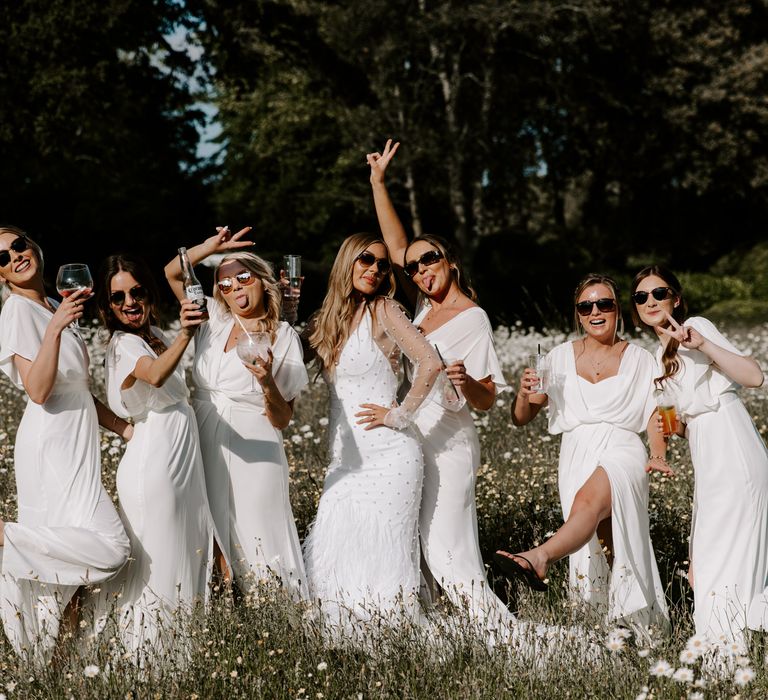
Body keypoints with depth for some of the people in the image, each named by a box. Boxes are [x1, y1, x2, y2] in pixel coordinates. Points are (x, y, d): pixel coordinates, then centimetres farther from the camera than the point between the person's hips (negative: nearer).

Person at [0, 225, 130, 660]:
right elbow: (39, 391, -21)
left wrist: (124, 428, 16)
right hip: (51, 447, -8)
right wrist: (55, 329, -30)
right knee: (111, 549, -18)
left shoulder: (55, 308, 17)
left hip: (76, 444, 9)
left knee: (69, 555, 4)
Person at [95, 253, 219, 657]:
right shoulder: (125, 343, -18)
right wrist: (185, 336, -57)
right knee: (157, 561, -2)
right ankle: (149, 653, 7)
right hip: (154, 465, -9)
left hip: (182, 459, 9)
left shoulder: (154, 333, 8)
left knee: (187, 555, 16)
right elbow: (155, 375, -41)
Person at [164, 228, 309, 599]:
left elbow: (282, 420, -4)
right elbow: (172, 273, 14)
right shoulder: (214, 321, 9)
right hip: (206, 447, 4)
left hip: (252, 453, -4)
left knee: (255, 538, -5)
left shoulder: (283, 338, -3)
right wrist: (210, 247, 0)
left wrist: (267, 383, -23)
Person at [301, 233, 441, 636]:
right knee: (330, 554, 1)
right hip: (344, 459, 6)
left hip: (387, 454, -6)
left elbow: (429, 363, -16)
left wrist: (399, 414, -12)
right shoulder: (327, 316, 13)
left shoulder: (382, 310, -5)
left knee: (381, 555, -4)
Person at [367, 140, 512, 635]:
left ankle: (502, 628, -8)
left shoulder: (473, 318, -10)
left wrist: (467, 381, -33)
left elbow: (487, 400, -11)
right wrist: (378, 182, 14)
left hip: (448, 445, -8)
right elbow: (396, 243, 16)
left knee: (445, 550, -13)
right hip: (411, 439, 8)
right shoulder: (426, 306, 11)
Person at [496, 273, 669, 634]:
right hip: (576, 456, 4)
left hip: (622, 452, -4)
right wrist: (525, 394, -10)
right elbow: (520, 418, 13)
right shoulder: (561, 357, 14)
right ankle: (608, 622, -4)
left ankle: (540, 557, -60)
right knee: (595, 550, -9)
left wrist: (658, 456, -11)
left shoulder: (639, 359, 10)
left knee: (590, 497, -36)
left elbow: (655, 419, 10)